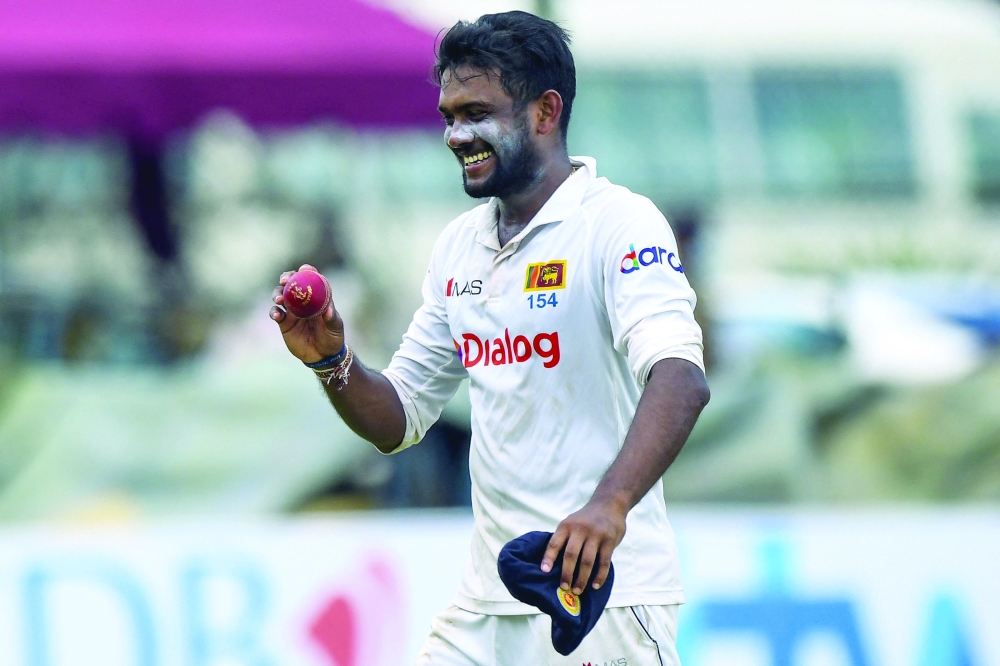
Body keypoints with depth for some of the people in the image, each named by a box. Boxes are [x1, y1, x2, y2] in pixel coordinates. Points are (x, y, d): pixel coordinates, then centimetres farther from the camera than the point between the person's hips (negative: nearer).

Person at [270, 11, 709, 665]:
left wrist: (609, 502, -42)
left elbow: (681, 381, -26)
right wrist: (332, 361, -2)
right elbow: (396, 422, 19)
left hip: (600, 594, -7)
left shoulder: (620, 222, -10)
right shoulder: (458, 247, 14)